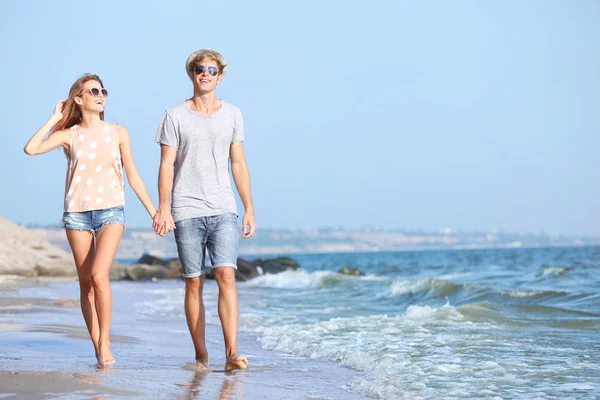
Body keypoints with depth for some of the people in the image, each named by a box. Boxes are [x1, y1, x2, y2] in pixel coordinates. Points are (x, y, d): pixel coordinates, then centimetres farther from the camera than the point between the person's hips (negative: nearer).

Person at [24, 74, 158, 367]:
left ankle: (104, 343, -9)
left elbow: (132, 176, 8)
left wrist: (154, 211, 6)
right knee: (86, 282, 3)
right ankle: (98, 348, 11)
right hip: (76, 212, 1)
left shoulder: (118, 133, 5)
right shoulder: (68, 135, 4)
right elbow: (31, 149, -11)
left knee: (99, 275, -20)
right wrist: (55, 118, -2)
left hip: (110, 211, -1)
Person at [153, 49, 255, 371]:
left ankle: (231, 353, -17)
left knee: (226, 275, -14)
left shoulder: (232, 115, 11)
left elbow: (239, 164, 13)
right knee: (194, 283, 2)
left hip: (223, 211, 1)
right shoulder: (175, 116, 4)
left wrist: (249, 209, 9)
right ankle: (200, 356, 10)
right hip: (187, 213, -1)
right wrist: (163, 208, -9)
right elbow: (166, 165, 1)